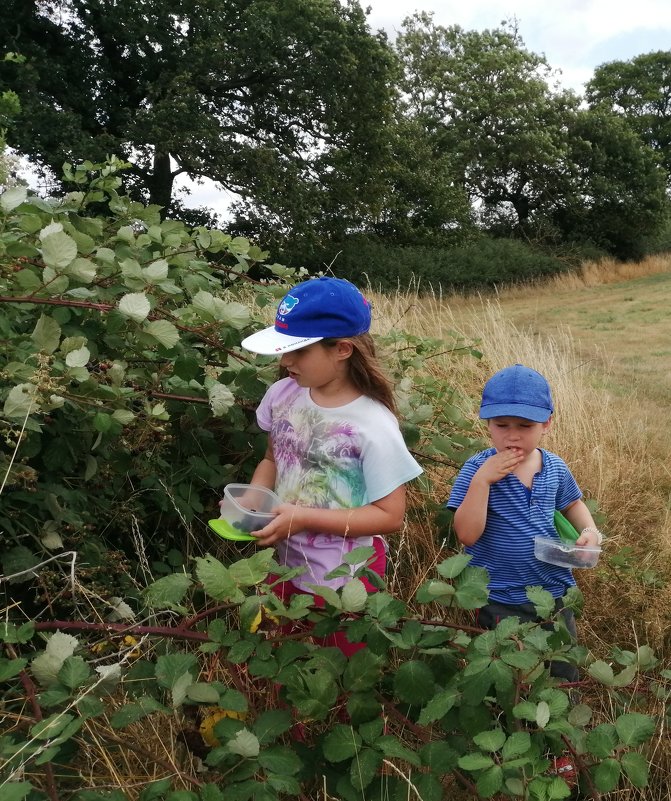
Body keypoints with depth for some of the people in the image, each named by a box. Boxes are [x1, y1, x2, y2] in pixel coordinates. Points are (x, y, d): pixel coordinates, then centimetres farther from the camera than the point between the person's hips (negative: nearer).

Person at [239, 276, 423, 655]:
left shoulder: (373, 425, -24)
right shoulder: (283, 394, -7)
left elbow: (390, 514, -20)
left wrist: (305, 518, -25)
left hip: (345, 581, -5)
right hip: (287, 566, 6)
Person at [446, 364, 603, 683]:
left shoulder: (555, 468, -4)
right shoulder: (478, 469, -17)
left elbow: (572, 504, 18)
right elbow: (467, 535, -24)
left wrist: (590, 530, -3)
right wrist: (482, 480, -32)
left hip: (554, 592, 4)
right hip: (501, 601, -4)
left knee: (565, 674, 22)